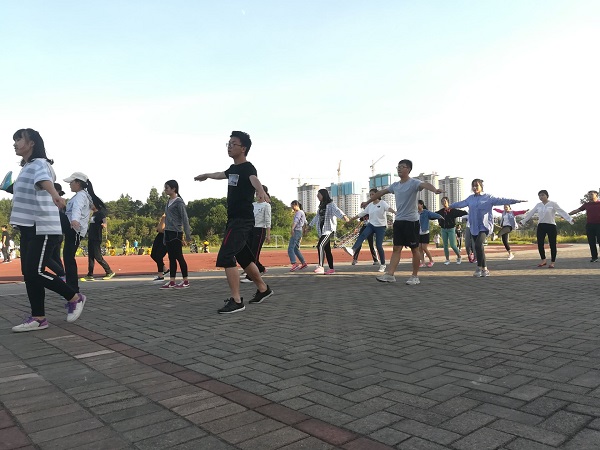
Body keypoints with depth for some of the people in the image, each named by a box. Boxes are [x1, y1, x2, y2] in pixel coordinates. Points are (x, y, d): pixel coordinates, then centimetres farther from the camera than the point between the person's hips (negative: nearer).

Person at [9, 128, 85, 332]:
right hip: (28, 228, 10)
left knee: (35, 272, -11)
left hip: (43, 228, -10)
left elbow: (45, 180, -38)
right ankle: (38, 318, 12)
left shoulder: (40, 164, -13)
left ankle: (75, 298, 7)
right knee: (28, 273, 6)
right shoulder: (26, 168, 17)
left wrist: (54, 194, -59)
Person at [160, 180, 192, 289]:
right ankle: (171, 282, 12)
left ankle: (186, 281, 5)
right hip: (168, 233, 8)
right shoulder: (168, 202, 14)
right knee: (171, 258, 8)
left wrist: (187, 235, -16)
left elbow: (185, 218, -12)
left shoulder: (179, 202, -9)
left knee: (179, 257, -3)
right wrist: (164, 235, 16)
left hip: (175, 233, -8)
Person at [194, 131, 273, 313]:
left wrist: (260, 191, -59)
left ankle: (236, 301, -9)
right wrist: (206, 175, 56)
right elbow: (221, 175, 37)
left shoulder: (247, 168, -13)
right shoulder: (233, 168, 14)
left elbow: (254, 180, -37)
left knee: (225, 257, -15)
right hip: (233, 220, 9)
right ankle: (263, 289, 33)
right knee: (243, 257, 17)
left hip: (243, 220, -9)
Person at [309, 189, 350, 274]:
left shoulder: (331, 204, -6)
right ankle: (331, 269, 11)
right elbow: (317, 217, 32)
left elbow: (337, 211, -26)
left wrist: (344, 216, -46)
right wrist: (310, 225, 41)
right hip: (322, 230, 8)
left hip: (329, 229, -8)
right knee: (327, 249, 7)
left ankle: (320, 267, -23)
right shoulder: (321, 206, 18)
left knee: (320, 246, -22)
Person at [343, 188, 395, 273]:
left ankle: (383, 264, 10)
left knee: (379, 246, -5)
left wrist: (396, 213, -46)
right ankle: (353, 250, -41)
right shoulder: (369, 205, 11)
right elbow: (361, 214, 18)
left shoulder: (382, 203, -5)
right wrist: (350, 219, 22)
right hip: (371, 225, 4)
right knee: (362, 235, -24)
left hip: (381, 226, -4)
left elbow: (389, 208, -25)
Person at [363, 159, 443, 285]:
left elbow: (425, 184, -30)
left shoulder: (413, 183, -10)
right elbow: (381, 192, 25)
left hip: (411, 221, -6)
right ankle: (390, 274, 1)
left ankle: (415, 276, 10)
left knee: (414, 249, 3)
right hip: (398, 220, 6)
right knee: (396, 248, 3)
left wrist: (435, 190, -52)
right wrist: (367, 202, 32)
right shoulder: (395, 185, 12)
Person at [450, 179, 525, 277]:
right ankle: (484, 269, 15)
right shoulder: (470, 198, 12)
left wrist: (516, 201, -18)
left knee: (478, 245, -23)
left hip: (484, 227, -5)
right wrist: (450, 206, 40)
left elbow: (502, 201, -8)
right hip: (474, 228, 5)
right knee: (479, 247, 6)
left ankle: (480, 267, -10)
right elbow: (460, 203, 27)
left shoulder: (488, 197, 0)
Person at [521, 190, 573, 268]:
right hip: (541, 226, 4)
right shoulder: (538, 205, 9)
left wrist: (570, 220, -23)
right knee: (540, 244, 1)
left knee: (552, 245, 2)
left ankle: (552, 262, 13)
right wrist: (523, 221, 17)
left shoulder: (553, 204, -3)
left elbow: (562, 212, -12)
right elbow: (530, 213, 15)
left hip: (551, 226, -3)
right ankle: (543, 260, 19)